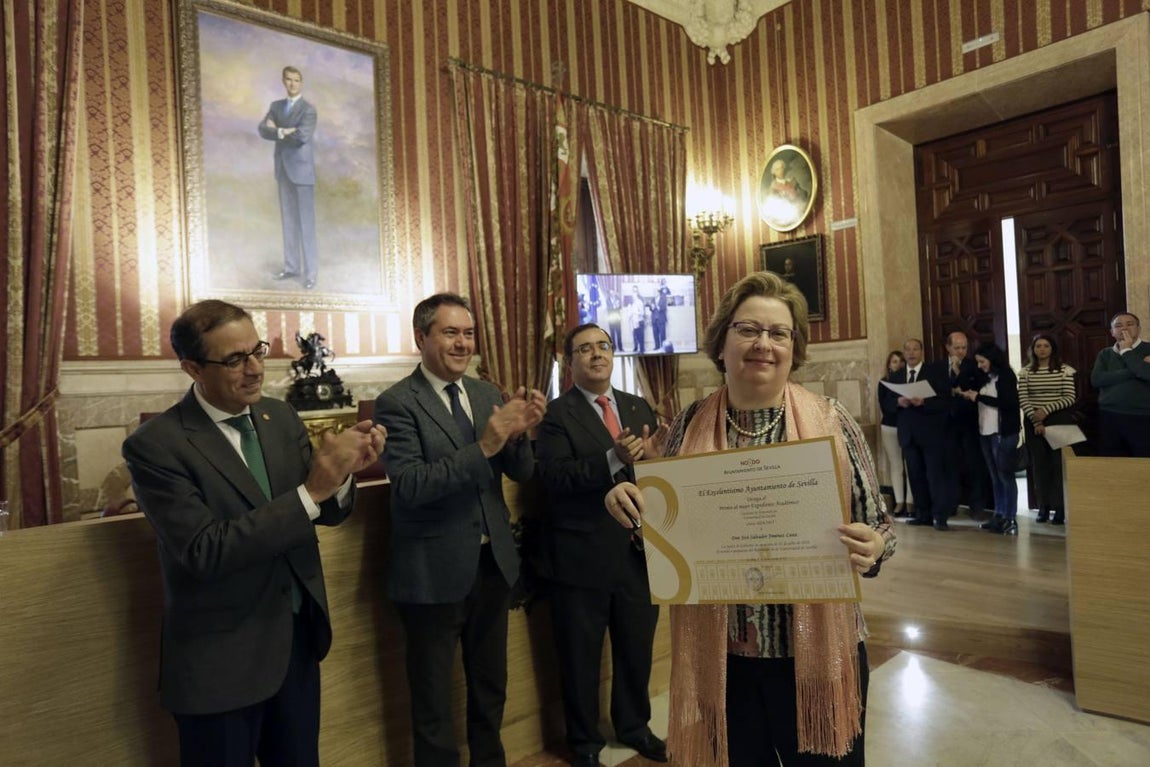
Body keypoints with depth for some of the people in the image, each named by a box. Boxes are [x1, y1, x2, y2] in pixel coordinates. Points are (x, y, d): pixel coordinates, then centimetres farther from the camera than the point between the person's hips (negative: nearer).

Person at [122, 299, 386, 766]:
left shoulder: (280, 417, 0)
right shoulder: (155, 445, -16)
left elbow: (325, 512, 3)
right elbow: (205, 552, -25)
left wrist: (341, 474, -19)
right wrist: (311, 490, -31)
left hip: (299, 640, 5)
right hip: (220, 660, -5)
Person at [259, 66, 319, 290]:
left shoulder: (308, 109, -5)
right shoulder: (276, 106, 13)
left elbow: (302, 137, -20)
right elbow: (263, 130, 0)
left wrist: (278, 131, -7)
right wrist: (284, 132, -15)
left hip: (301, 169, -6)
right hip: (283, 169, 6)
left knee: (305, 222, -7)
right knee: (288, 221, 9)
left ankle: (310, 272, -4)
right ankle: (292, 267, 17)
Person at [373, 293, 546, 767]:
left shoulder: (488, 394, 4)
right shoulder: (396, 403, -13)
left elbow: (521, 474, 3)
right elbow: (409, 485, -24)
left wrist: (520, 433, -18)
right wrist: (483, 447, -32)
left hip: (493, 563, 6)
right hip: (434, 573, -5)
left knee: (491, 687, 24)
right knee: (433, 699, 15)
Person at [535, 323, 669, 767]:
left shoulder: (639, 407, 9)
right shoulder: (556, 415, -7)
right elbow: (553, 476, -20)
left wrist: (652, 456, -18)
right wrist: (613, 458, -31)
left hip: (639, 550, 5)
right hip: (584, 556, -4)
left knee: (637, 648, 19)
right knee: (581, 657, 12)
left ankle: (634, 727, 43)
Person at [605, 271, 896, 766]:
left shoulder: (832, 423, -6)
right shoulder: (689, 427, -3)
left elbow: (875, 528, 0)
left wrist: (873, 549, -21)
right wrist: (630, 505, -15)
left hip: (817, 654, 0)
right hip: (718, 656, 1)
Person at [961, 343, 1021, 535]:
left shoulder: (1006, 376, -7)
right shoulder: (986, 378, 13)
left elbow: (1008, 403, -17)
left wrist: (979, 397, -13)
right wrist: (971, 396, 0)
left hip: (1003, 433, -7)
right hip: (985, 432, 7)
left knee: (1005, 476, -3)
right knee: (995, 476, 10)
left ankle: (1010, 519, 1)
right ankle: (999, 515, 16)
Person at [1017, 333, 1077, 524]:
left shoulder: (1065, 370, 1)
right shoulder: (1026, 372, 5)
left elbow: (1070, 398, -5)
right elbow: (1023, 400, -1)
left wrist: (1046, 410, -15)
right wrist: (1036, 421, -11)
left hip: (1058, 422, -2)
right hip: (1033, 423, 2)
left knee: (1058, 463, -3)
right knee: (1039, 464, 4)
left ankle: (1059, 508, 3)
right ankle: (1043, 507, 9)